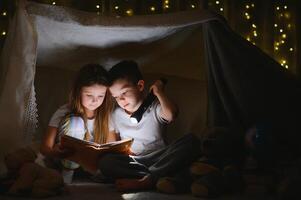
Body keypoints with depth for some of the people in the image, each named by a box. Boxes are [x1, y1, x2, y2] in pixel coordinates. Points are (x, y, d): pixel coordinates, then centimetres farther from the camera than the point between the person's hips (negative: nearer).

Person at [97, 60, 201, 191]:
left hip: (159, 158, -1)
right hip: (132, 162, 1)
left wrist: (159, 92, -7)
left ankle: (147, 179, -40)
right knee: (105, 162, -29)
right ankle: (158, 178, -39)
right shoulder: (116, 115, 17)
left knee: (191, 141, -27)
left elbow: (171, 115, -19)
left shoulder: (155, 108, 5)